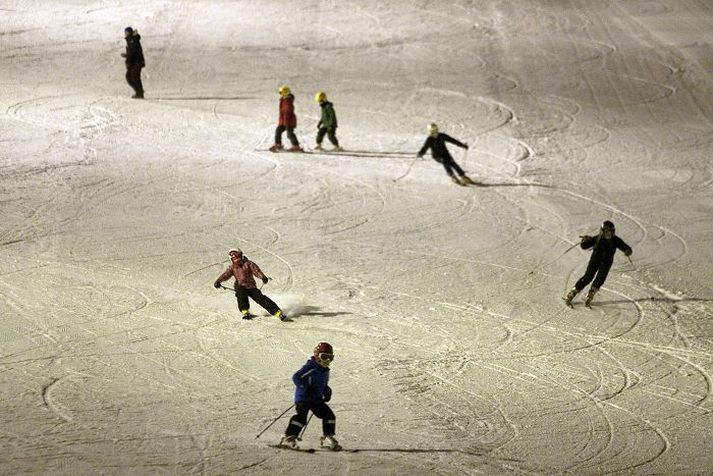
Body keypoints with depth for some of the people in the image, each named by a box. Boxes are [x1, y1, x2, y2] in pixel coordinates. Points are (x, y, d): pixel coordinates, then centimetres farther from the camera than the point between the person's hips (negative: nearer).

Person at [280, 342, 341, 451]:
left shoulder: (325, 371, 13)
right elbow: (296, 377, -22)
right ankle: (288, 438, -21)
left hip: (316, 399, 8)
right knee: (301, 416, -24)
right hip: (303, 398, -8)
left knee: (329, 415, 5)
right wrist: (305, 389, -30)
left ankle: (327, 438, 19)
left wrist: (327, 392, 10)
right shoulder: (310, 368, -16)